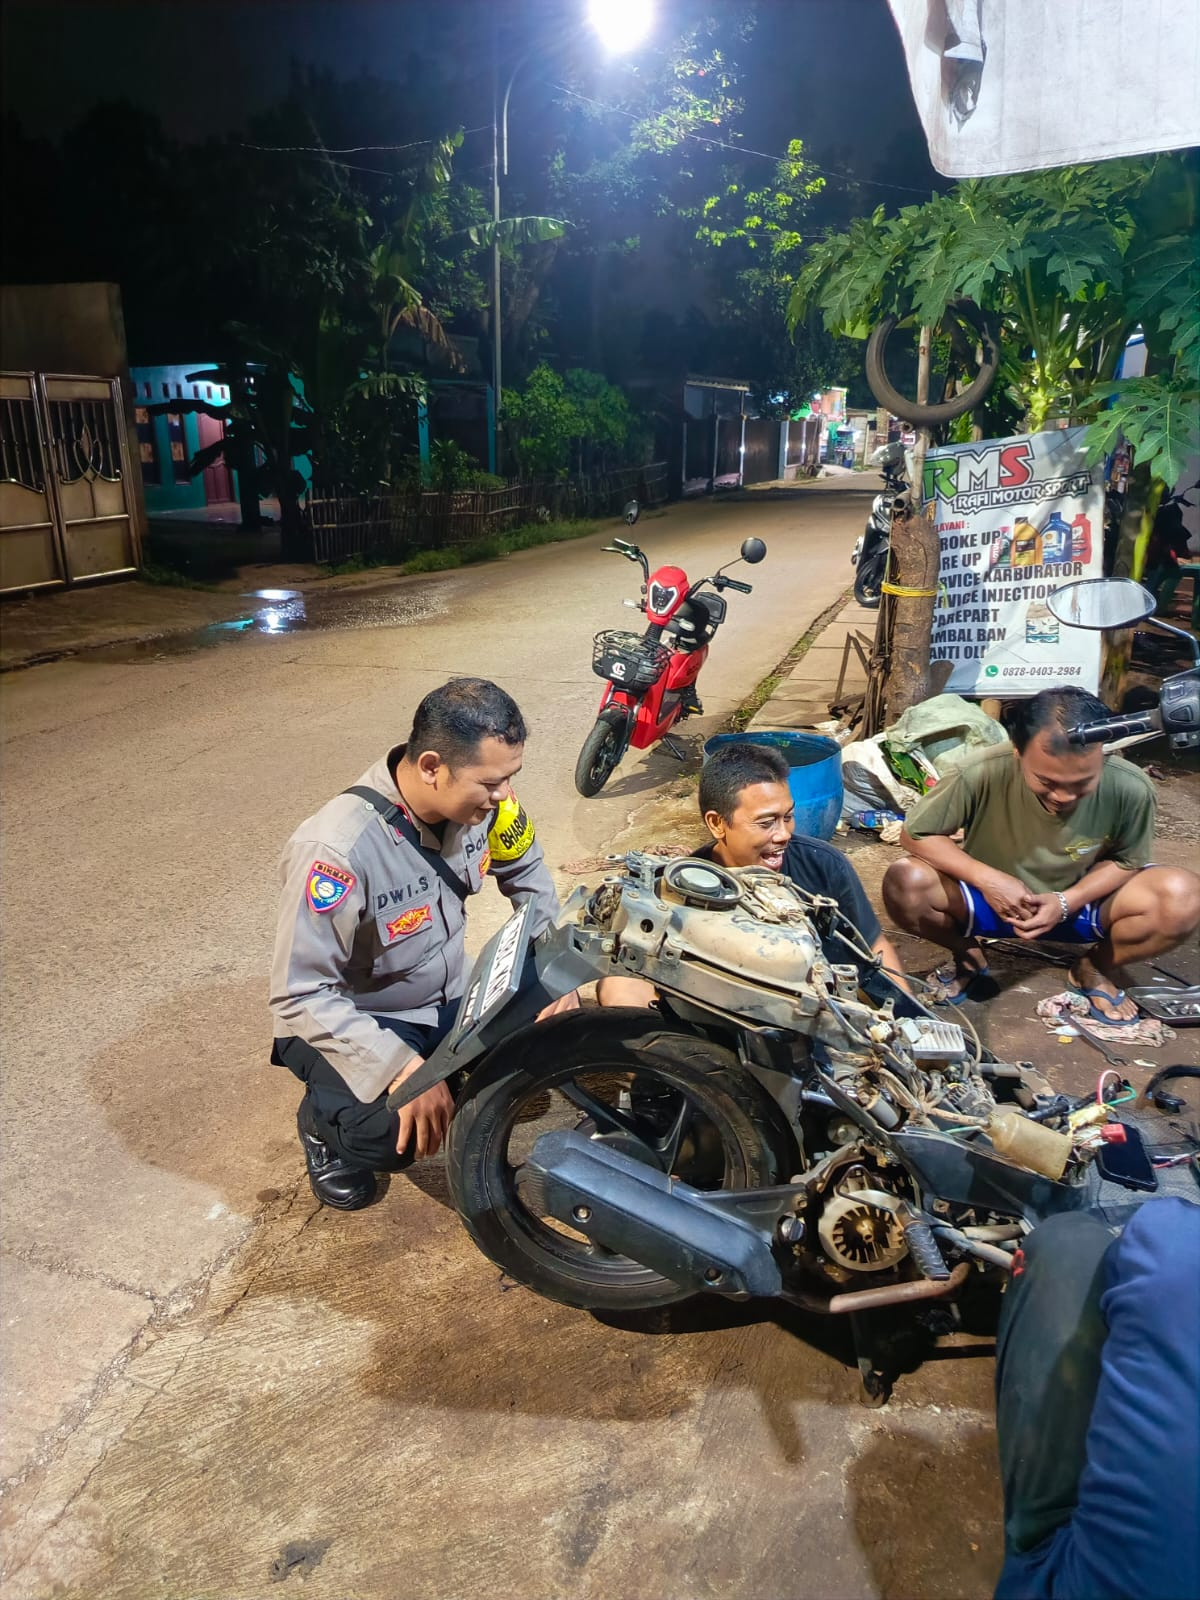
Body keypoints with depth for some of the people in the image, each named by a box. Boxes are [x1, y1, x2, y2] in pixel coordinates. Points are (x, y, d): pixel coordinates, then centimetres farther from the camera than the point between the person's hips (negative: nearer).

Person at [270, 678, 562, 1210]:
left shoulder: (481, 799, -15)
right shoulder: (337, 850, -34)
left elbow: (525, 870, 6)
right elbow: (301, 995, -28)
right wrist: (403, 1067, -35)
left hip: (447, 1002, 6)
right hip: (347, 1023, -6)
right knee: (393, 1134, -28)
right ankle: (324, 1120, 6)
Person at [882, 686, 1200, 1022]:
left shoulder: (1130, 789, -25)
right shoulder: (981, 774, -31)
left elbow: (1126, 861, -6)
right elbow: (915, 835, -17)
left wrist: (1066, 902, -24)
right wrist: (987, 879, -30)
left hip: (1080, 902, 1)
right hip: (991, 897, -1)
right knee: (904, 885, -30)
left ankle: (1096, 967, 7)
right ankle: (968, 957, 5)